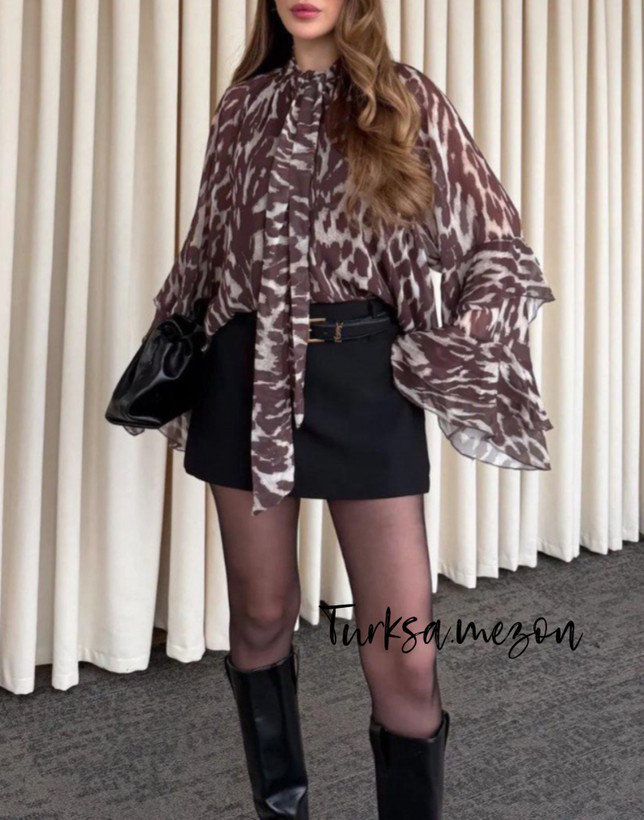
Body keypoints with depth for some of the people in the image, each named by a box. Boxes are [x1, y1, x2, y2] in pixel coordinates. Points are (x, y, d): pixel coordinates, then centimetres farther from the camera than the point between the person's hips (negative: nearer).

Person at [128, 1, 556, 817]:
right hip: (248, 375, 3)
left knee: (405, 659, -6)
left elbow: (502, 251, 2)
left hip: (362, 377, -2)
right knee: (261, 618, 12)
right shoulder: (242, 105, 11)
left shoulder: (406, 99, 2)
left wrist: (445, 355, -6)